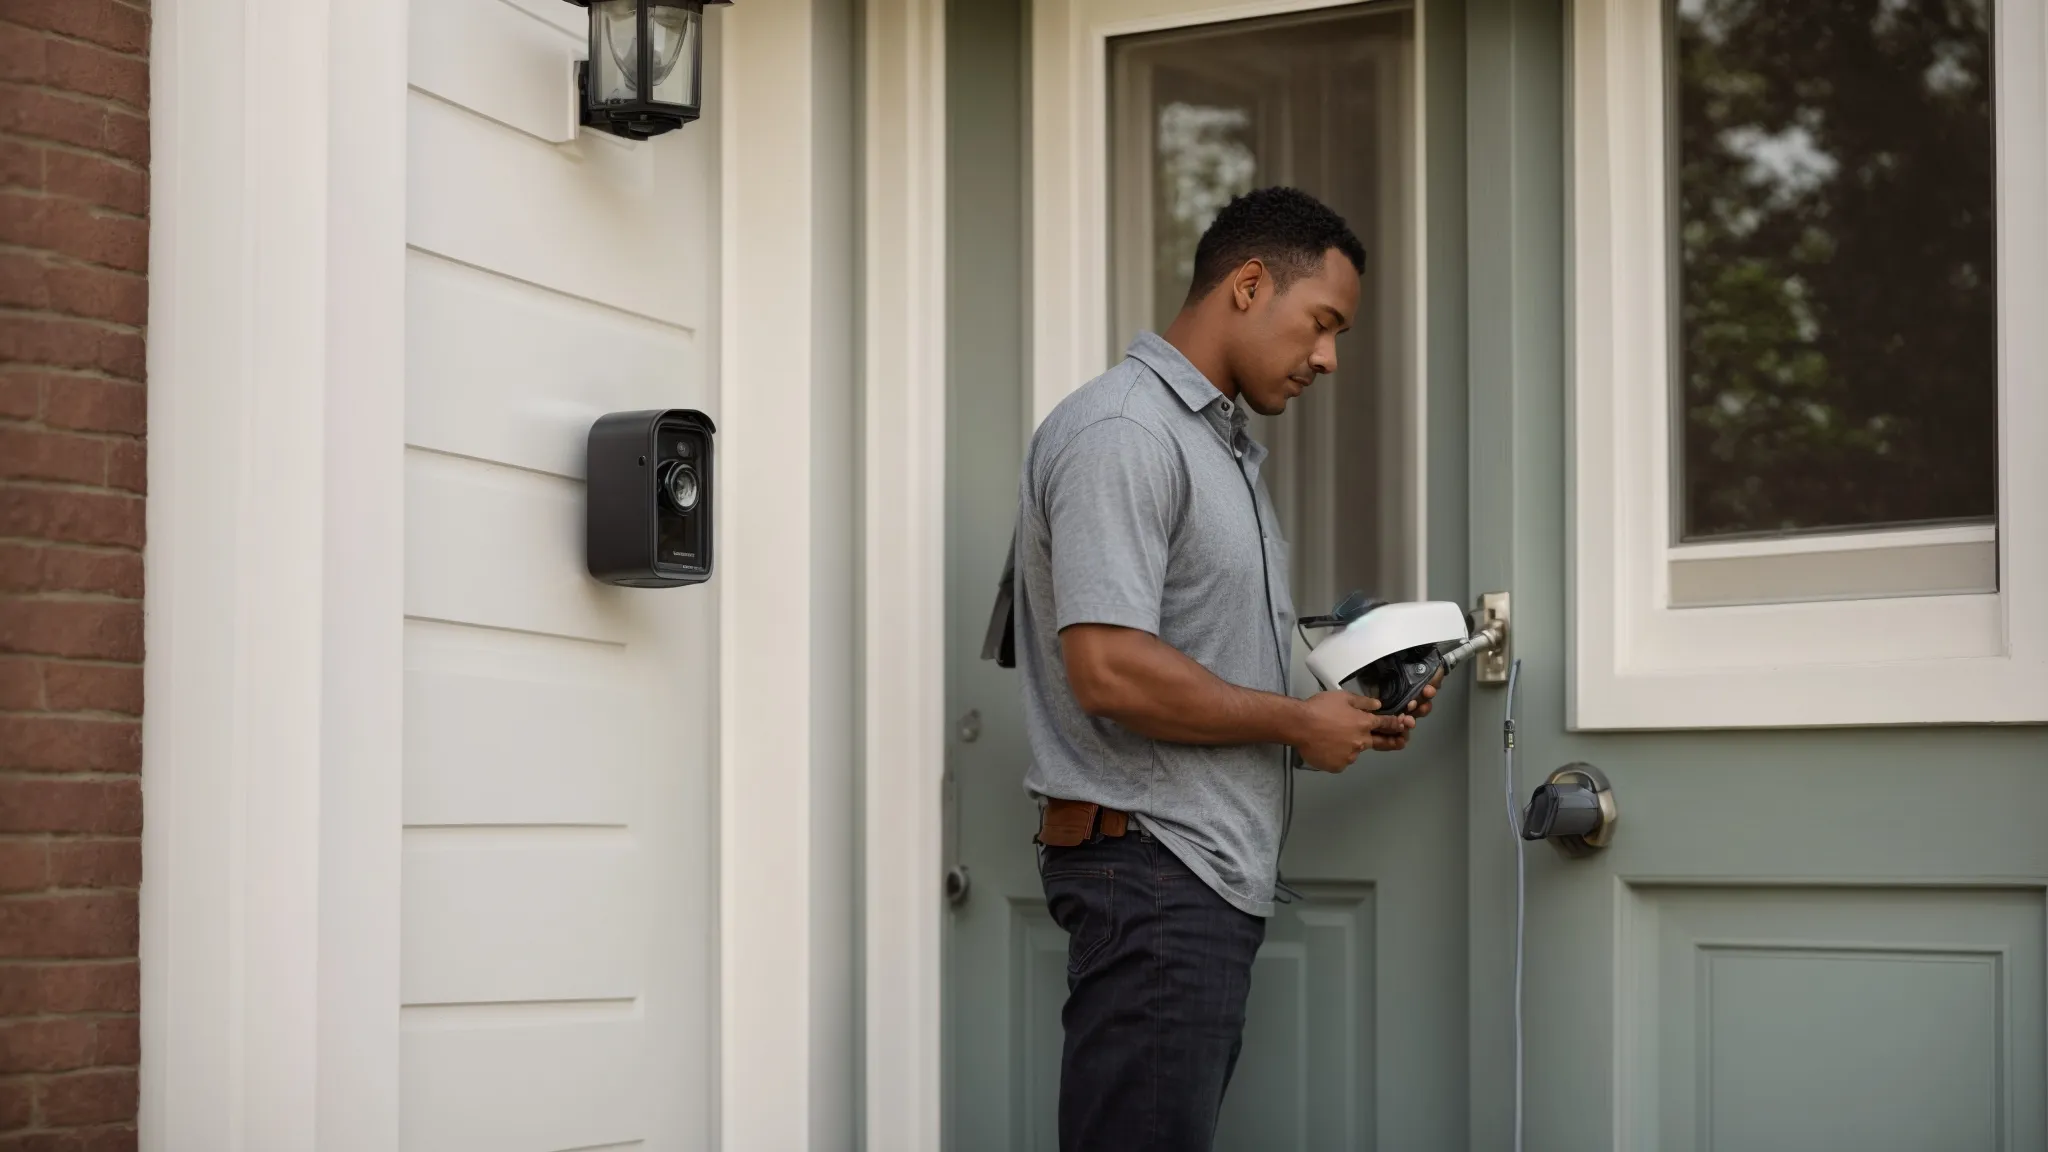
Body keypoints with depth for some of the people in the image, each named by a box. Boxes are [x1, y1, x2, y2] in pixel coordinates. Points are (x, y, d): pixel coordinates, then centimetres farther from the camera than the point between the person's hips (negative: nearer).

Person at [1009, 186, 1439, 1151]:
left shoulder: (1223, 445, 21)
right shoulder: (1122, 431, -12)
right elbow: (1110, 669, -22)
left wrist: (1350, 710, 9)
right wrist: (1299, 724, -11)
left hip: (1213, 873, 10)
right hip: (1149, 864, -10)